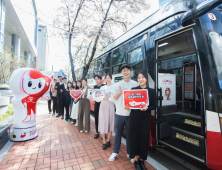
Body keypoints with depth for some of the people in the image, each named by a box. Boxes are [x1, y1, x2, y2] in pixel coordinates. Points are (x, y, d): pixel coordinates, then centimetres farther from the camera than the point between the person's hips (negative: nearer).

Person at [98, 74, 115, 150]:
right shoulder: (102, 87, 12)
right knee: (102, 123, 0)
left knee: (110, 123, 5)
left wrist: (108, 98, -21)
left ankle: (108, 140, 24)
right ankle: (104, 142, 12)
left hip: (110, 106, -2)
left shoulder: (113, 87, 0)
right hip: (103, 106, 3)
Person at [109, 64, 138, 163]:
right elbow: (114, 98, 3)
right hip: (119, 113, 1)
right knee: (117, 134, 13)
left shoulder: (135, 84, 1)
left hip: (131, 114, -1)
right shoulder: (117, 85, 4)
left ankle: (130, 153, 33)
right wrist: (120, 92, -15)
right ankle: (115, 152, 32)